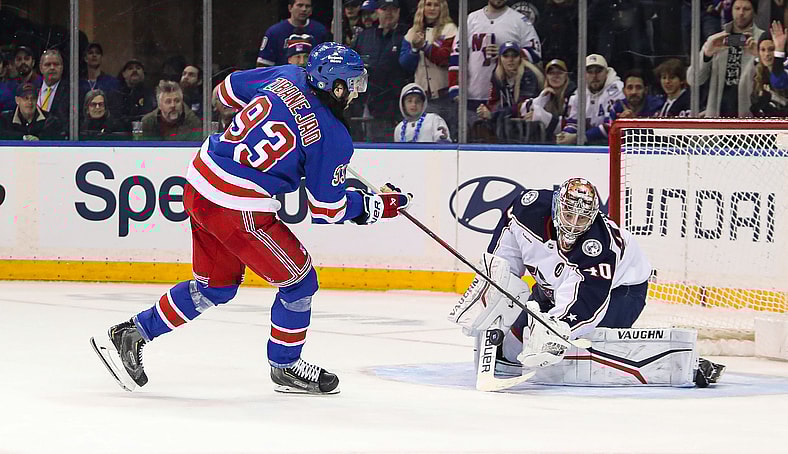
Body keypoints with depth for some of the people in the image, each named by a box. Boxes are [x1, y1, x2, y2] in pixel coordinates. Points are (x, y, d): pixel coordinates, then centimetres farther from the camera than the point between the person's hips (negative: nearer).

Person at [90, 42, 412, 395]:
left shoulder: (288, 76, 4)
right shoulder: (332, 137, -12)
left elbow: (227, 91, 20)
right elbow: (328, 210, -3)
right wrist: (376, 207, 11)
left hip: (199, 183, 8)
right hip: (237, 209, -8)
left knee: (216, 286, 23)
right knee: (298, 280, 11)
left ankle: (130, 335, 24)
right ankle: (285, 366, 25)